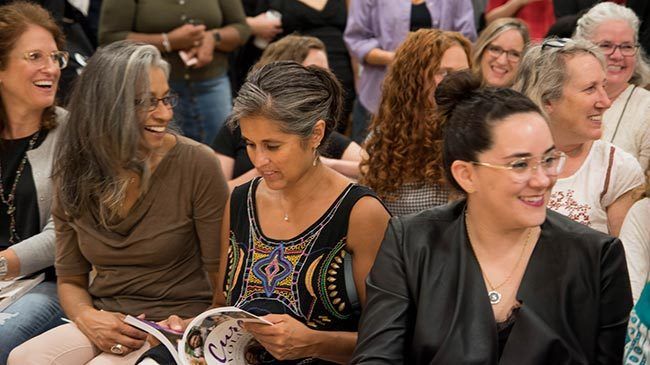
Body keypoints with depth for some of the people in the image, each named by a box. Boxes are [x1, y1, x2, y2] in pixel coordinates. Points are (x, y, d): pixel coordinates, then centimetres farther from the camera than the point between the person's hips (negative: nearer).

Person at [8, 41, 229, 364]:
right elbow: (70, 280, 11)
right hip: (105, 323, 4)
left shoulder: (196, 165, -8)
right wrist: (87, 318, -10)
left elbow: (222, 278, -4)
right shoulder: (74, 173, 3)